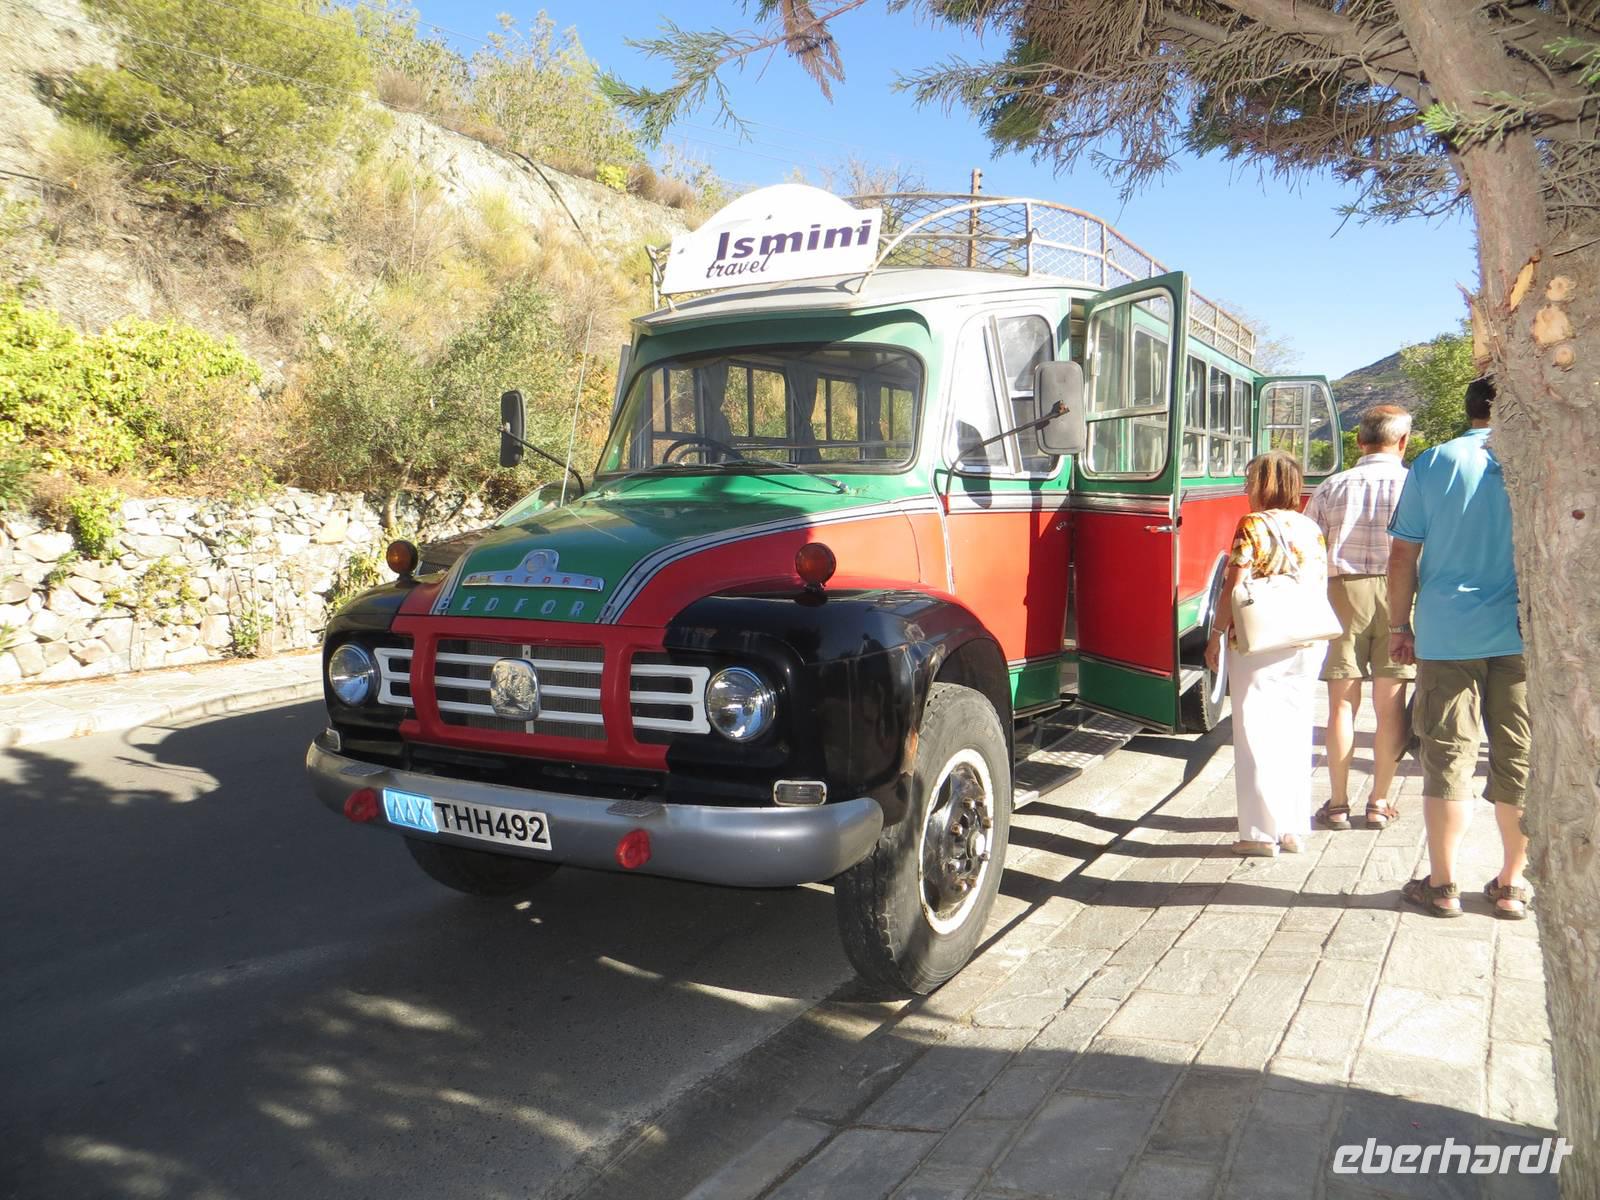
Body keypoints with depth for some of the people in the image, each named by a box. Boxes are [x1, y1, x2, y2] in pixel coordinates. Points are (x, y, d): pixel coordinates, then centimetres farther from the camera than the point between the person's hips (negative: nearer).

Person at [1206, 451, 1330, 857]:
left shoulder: (1253, 526, -9)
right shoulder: (1312, 529, 9)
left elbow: (1235, 588, -13)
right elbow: (1321, 586, 12)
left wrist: (1216, 635, -6)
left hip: (1258, 643, -6)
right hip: (1306, 643, 6)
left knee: (1257, 736, 2)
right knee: (1294, 732, 12)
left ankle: (1262, 832, 5)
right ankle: (1294, 829, 18)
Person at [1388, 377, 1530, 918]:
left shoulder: (1433, 463, 1)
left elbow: (1404, 555, 0)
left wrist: (1400, 625, 8)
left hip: (1447, 632, -1)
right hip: (1522, 634, 1)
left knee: (1448, 755, 5)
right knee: (1519, 757, 10)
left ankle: (1442, 885, 12)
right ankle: (1511, 884, 19)